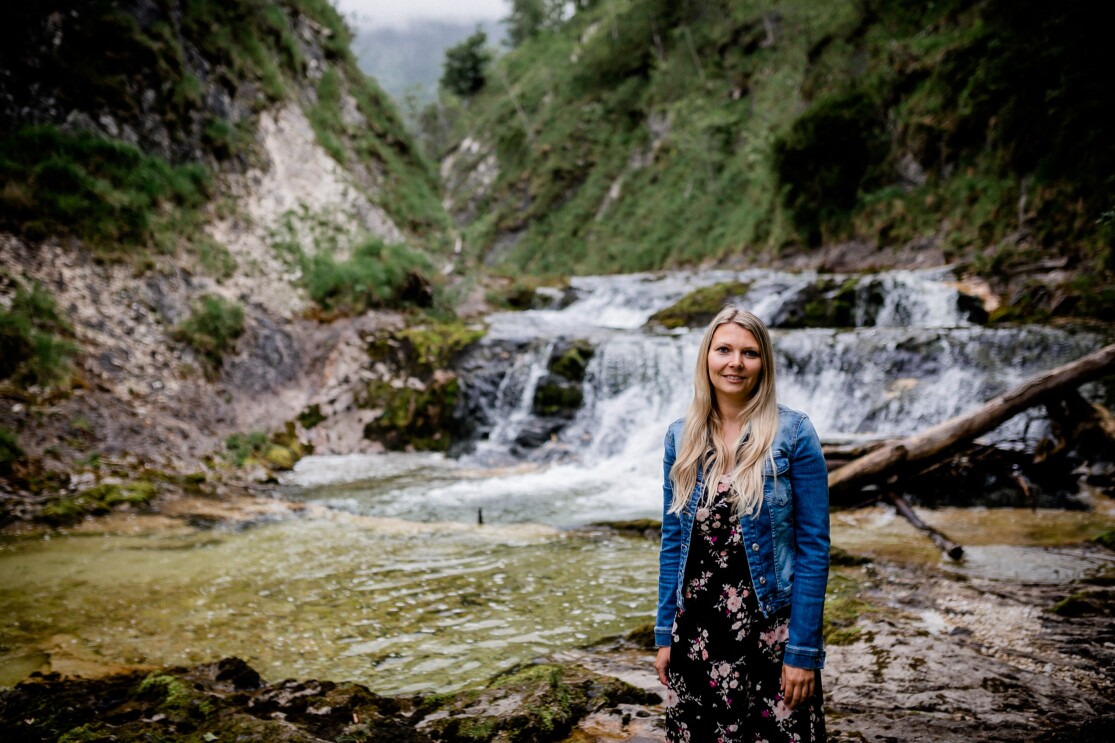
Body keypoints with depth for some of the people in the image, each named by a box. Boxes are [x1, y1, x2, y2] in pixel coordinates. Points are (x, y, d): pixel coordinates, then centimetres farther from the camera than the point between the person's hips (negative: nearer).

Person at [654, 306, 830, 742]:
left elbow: (813, 546, -9)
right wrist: (664, 634, 6)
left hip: (771, 626, -3)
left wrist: (803, 650, -12)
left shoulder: (792, 433, -8)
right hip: (696, 630, 3)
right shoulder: (680, 437, 3)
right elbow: (672, 542, 8)